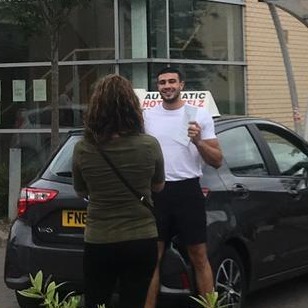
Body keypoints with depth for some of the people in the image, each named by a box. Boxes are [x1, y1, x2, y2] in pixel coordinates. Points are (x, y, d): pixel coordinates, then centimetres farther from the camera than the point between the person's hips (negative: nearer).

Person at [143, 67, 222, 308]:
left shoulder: (200, 115, 1)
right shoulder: (147, 117, 8)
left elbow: (217, 161, 1)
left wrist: (198, 142, -15)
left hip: (188, 191, -2)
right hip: (156, 192, 2)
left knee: (199, 257, 3)